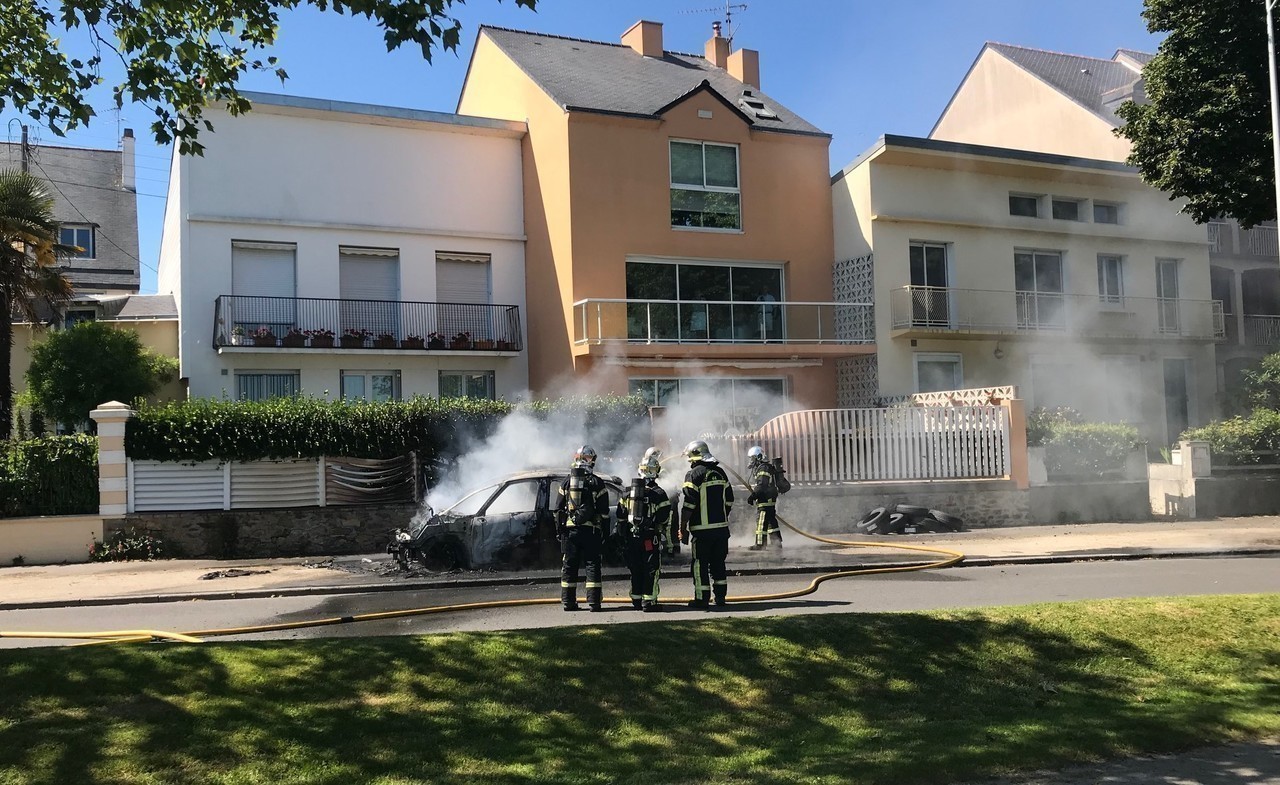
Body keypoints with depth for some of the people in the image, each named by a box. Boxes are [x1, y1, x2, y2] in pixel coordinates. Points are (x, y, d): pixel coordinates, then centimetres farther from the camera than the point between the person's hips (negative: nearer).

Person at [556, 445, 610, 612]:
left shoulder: (567, 482, 6)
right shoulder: (597, 483, -2)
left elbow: (559, 510, 8)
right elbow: (604, 512, -2)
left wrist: (559, 530, 13)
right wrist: (605, 533, 4)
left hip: (570, 529, 2)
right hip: (591, 530, -2)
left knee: (569, 566, 8)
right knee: (592, 565, 1)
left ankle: (568, 601, 9)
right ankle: (594, 601, -2)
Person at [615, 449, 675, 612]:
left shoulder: (628, 493, 7)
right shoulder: (659, 494, -8)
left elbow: (621, 518, 11)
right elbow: (665, 521, -9)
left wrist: (623, 537, 19)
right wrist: (669, 543, 1)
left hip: (631, 539, 5)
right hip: (651, 539, -5)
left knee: (636, 571, 13)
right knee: (651, 571, 0)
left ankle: (637, 600, 19)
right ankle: (649, 601, -3)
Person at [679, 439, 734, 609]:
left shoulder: (694, 475, -10)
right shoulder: (720, 473, 11)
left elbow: (688, 505, -14)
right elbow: (729, 502, 16)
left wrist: (683, 528, -9)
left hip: (702, 529, -6)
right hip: (722, 528, 6)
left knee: (700, 564, 0)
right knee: (718, 563, 14)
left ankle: (702, 599, 0)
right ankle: (720, 597, 19)